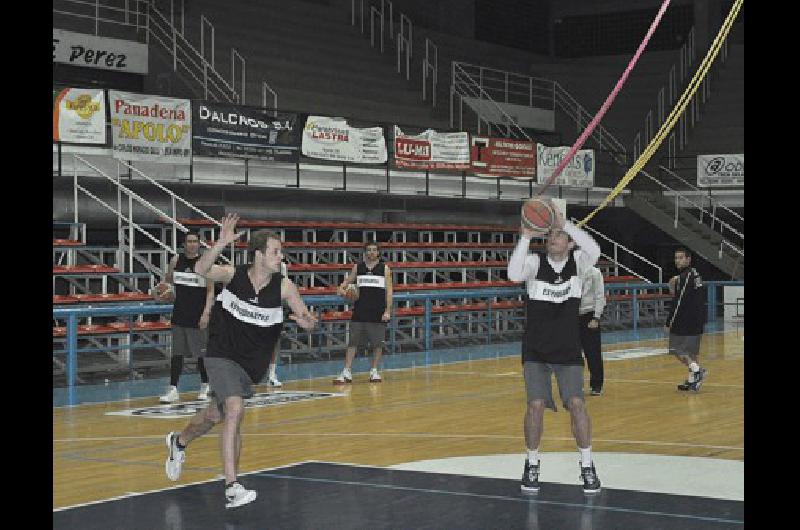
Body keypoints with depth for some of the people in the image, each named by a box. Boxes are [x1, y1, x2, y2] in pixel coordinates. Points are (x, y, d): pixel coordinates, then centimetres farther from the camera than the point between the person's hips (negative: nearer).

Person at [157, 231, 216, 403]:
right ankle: (173, 389, 4)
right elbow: (168, 280, 21)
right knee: (177, 353, 2)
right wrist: (161, 293, 3)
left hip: (199, 316, -3)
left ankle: (205, 386, 23)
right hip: (180, 314, 3)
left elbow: (210, 291, -8)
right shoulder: (176, 260, 3)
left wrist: (206, 313, -16)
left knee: (202, 353, 6)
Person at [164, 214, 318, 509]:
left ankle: (179, 442, 54)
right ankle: (232, 489, -22)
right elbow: (201, 270, -32)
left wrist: (306, 320, -34)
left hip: (251, 363, 4)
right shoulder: (234, 275, -17)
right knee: (235, 409, -24)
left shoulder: (283, 287, -12)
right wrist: (221, 244, -47)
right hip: (221, 355, -4)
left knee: (214, 415, 20)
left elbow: (308, 319, -10)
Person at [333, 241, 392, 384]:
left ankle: (374, 371, 17)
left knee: (377, 343, 3)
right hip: (359, 312, 1)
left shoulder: (384, 268, 3)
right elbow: (347, 281, 18)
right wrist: (341, 289, -6)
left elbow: (389, 290, 1)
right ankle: (346, 373, 0)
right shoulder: (357, 267, 8)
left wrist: (388, 310, -6)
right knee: (352, 342, -1)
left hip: (378, 313, -1)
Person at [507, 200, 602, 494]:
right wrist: (525, 237, -32)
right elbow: (514, 275, -28)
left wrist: (564, 223, -31)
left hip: (568, 351, 0)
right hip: (535, 353, 0)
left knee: (576, 404, -8)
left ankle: (587, 467, 8)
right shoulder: (535, 262, -6)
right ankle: (532, 465, 12)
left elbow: (594, 251, -27)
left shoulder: (577, 263, -4)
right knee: (536, 405, -7)